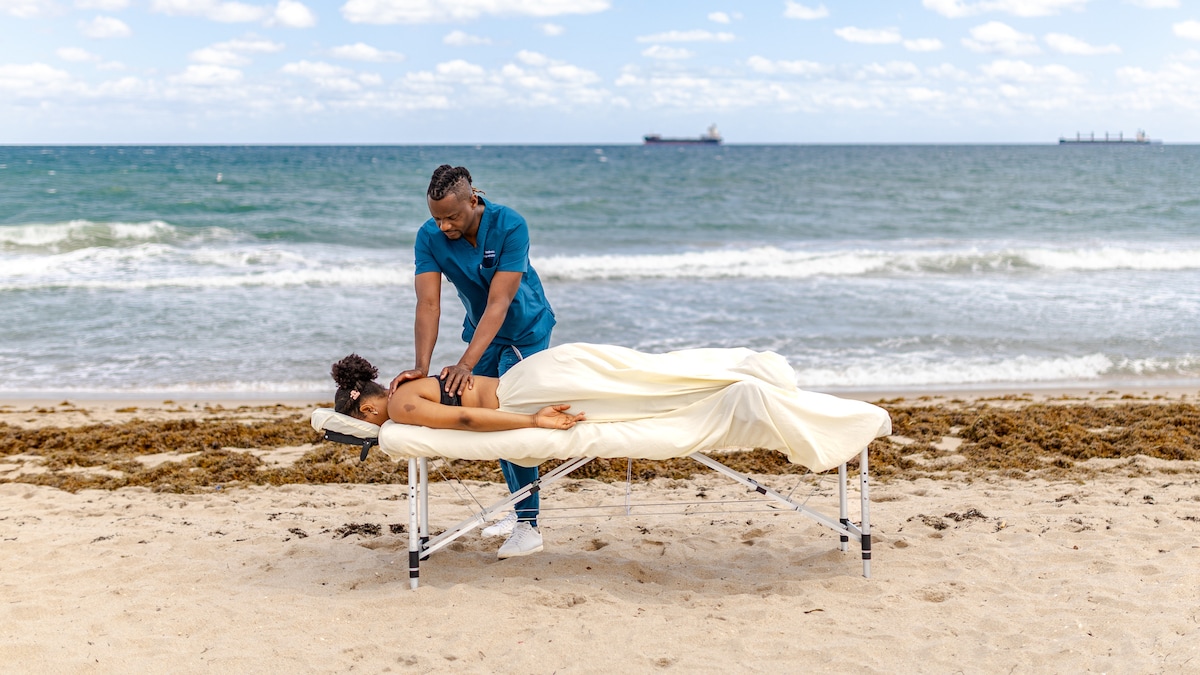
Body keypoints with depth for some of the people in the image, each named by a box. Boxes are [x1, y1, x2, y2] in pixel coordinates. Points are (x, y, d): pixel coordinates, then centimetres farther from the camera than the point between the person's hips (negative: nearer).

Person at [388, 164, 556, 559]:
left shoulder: (510, 227, -31)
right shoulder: (430, 237, -19)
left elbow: (499, 303, -35)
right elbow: (428, 304, -26)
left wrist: (466, 364, -43)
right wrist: (421, 366, -40)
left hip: (525, 331, -5)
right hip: (480, 332, 5)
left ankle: (528, 524, -9)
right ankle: (518, 507, 23)